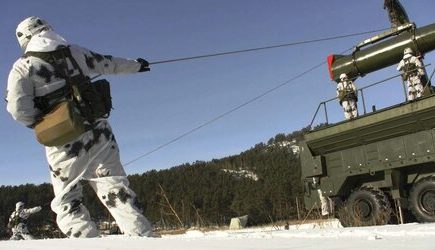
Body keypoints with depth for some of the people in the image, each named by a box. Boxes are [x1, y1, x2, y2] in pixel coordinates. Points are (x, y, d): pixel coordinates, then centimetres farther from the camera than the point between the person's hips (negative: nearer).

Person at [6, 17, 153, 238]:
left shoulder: (22, 67, -2)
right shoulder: (75, 52, 8)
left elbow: (19, 110, -12)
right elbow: (109, 64, 21)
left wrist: (41, 122, 7)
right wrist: (135, 65, 38)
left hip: (64, 145, -3)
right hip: (98, 135, 3)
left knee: (67, 203, 12)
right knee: (117, 192, 5)